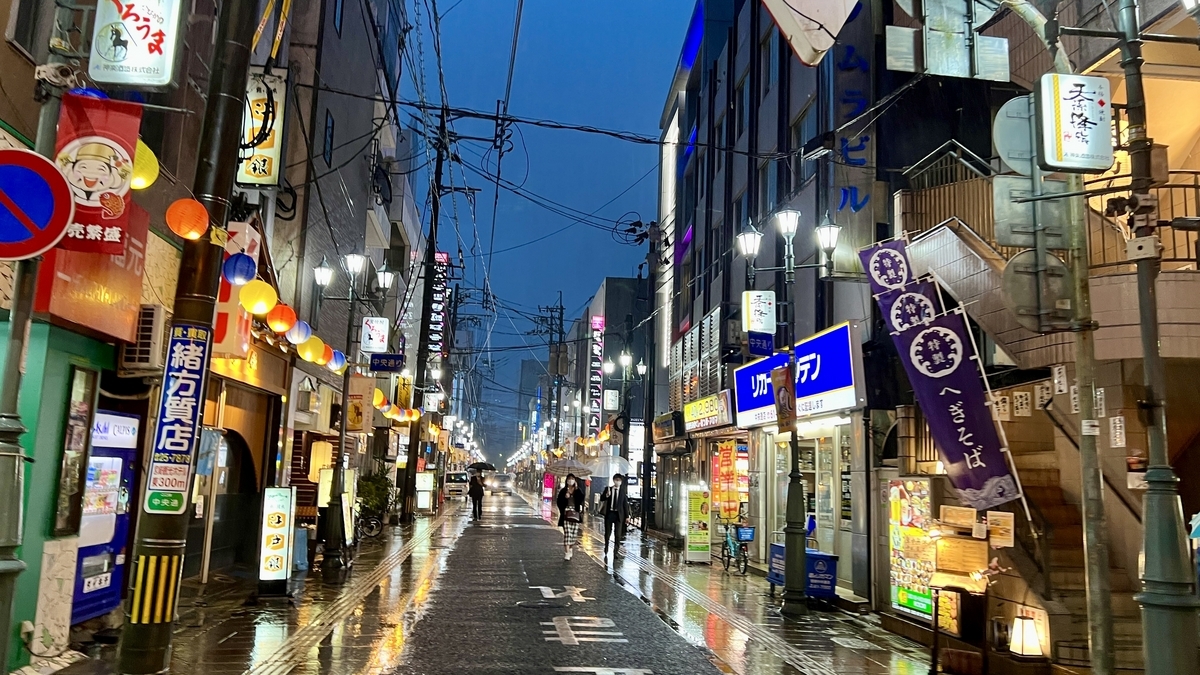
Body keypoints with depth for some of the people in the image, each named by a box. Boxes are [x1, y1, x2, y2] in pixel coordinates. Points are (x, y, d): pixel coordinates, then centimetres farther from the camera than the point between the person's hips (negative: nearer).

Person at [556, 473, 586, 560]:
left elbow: (582, 499, -9)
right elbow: (559, 502, 2)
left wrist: (577, 489, -15)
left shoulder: (578, 491, 6)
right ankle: (566, 553, -10)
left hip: (576, 515, 1)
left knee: (574, 535, 2)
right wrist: (565, 497, -12)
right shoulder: (563, 491, 5)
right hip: (566, 515, -1)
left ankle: (570, 550, 24)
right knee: (567, 534, -10)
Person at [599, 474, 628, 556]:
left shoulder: (623, 492, 3)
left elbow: (625, 504, 4)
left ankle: (616, 551, 6)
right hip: (609, 513, 0)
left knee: (618, 533, -2)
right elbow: (601, 499, -6)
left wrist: (627, 516, 0)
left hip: (619, 514, 0)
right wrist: (607, 495, -27)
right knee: (607, 532, 10)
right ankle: (606, 548, 28)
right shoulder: (608, 489, 2)